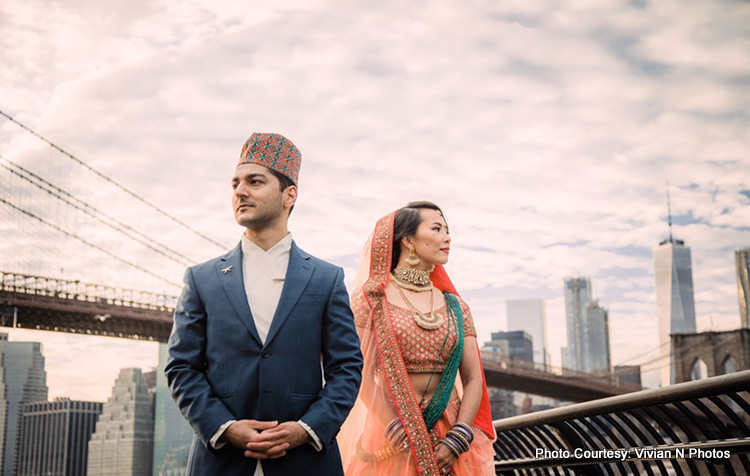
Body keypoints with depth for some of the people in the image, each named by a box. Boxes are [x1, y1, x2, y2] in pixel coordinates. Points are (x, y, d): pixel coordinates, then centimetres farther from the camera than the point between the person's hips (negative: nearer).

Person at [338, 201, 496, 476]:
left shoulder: (455, 306, 7)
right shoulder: (372, 298, -3)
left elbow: (473, 380, 3)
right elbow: (364, 374, -10)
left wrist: (457, 440, -11)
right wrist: (403, 437, -19)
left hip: (451, 434, 3)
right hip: (391, 440, -3)